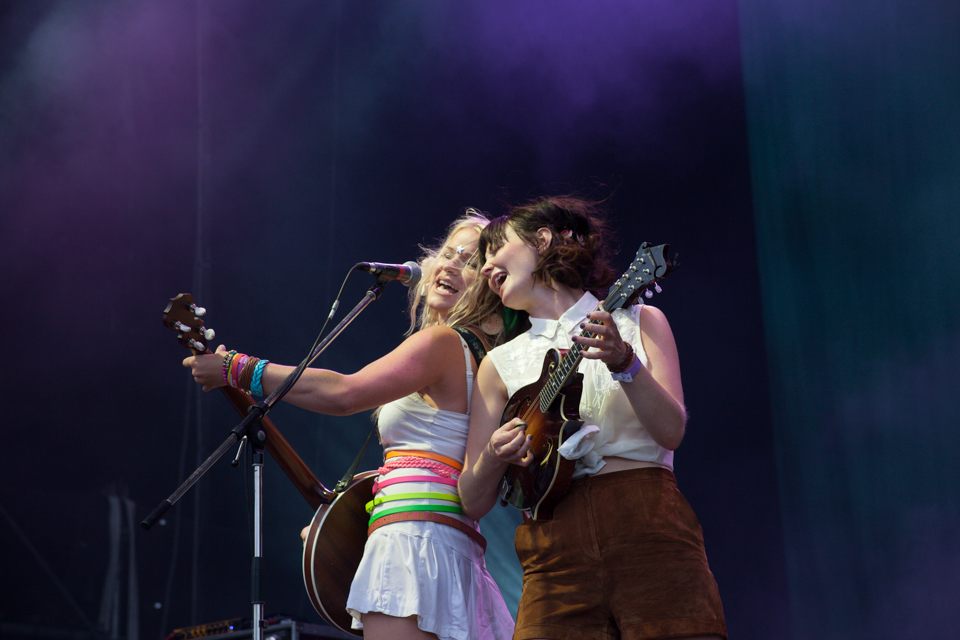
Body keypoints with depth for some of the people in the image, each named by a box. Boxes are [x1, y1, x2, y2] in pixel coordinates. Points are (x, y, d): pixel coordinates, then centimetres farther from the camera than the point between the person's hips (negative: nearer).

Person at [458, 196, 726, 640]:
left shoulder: (637, 320, 12)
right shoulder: (501, 363, 16)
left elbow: (671, 432, -2)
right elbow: (473, 502, 12)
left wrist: (624, 363, -17)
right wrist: (493, 458, -10)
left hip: (650, 531, -1)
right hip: (555, 552, 2)